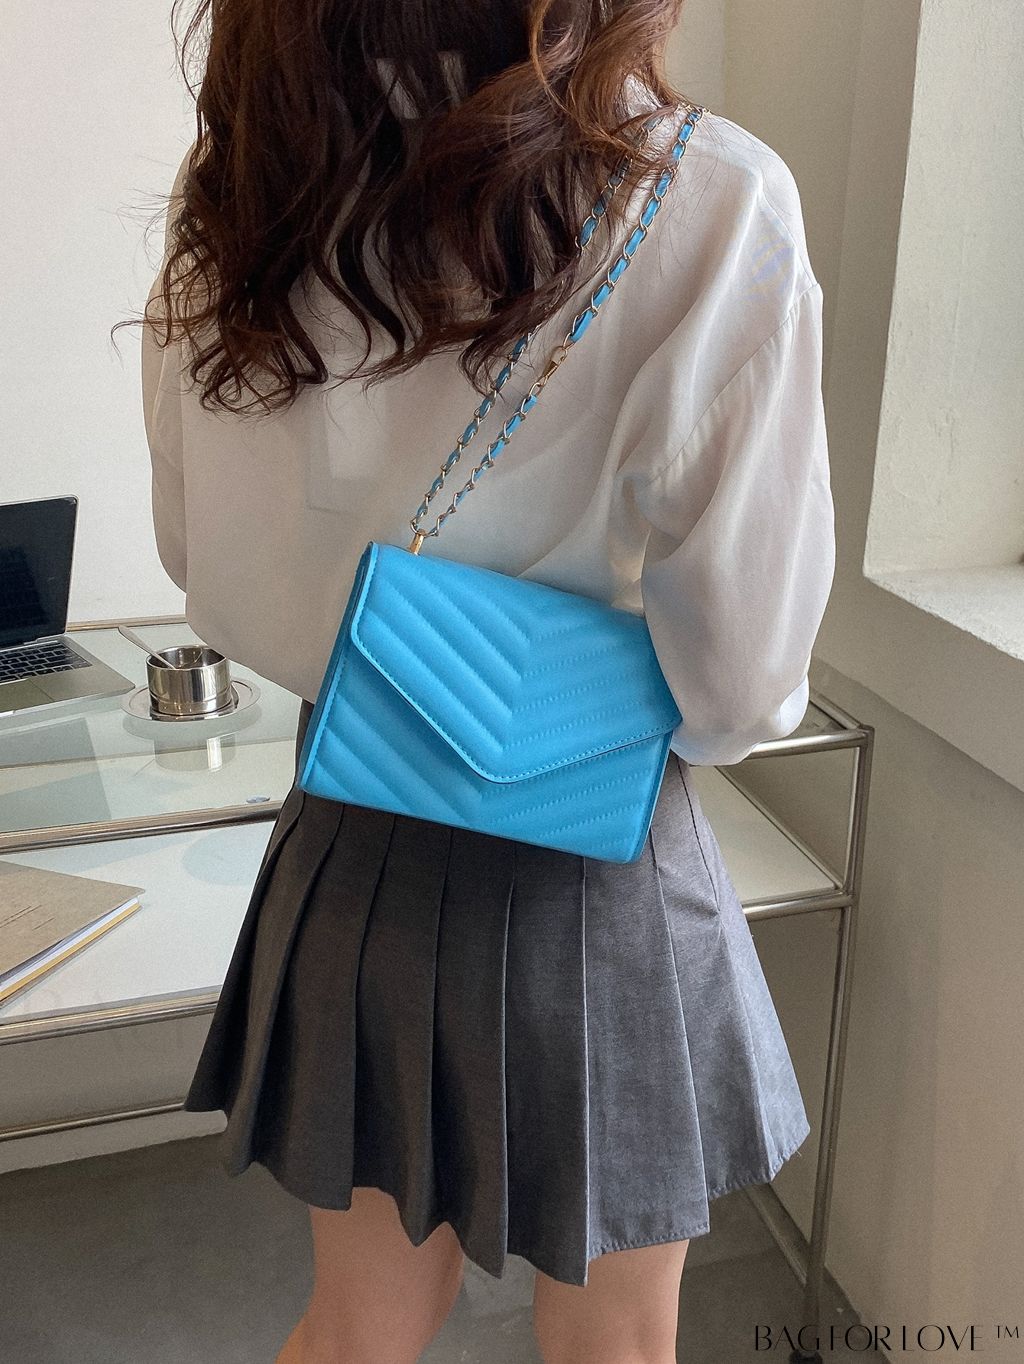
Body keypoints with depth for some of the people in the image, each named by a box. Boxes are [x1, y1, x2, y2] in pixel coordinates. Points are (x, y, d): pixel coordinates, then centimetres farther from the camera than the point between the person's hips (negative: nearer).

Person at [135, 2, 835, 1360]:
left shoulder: (246, 201, -7)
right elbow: (742, 675, -19)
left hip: (350, 852, 4)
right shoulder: (710, 204, -22)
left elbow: (205, 566, 4)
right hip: (586, 886, -4)